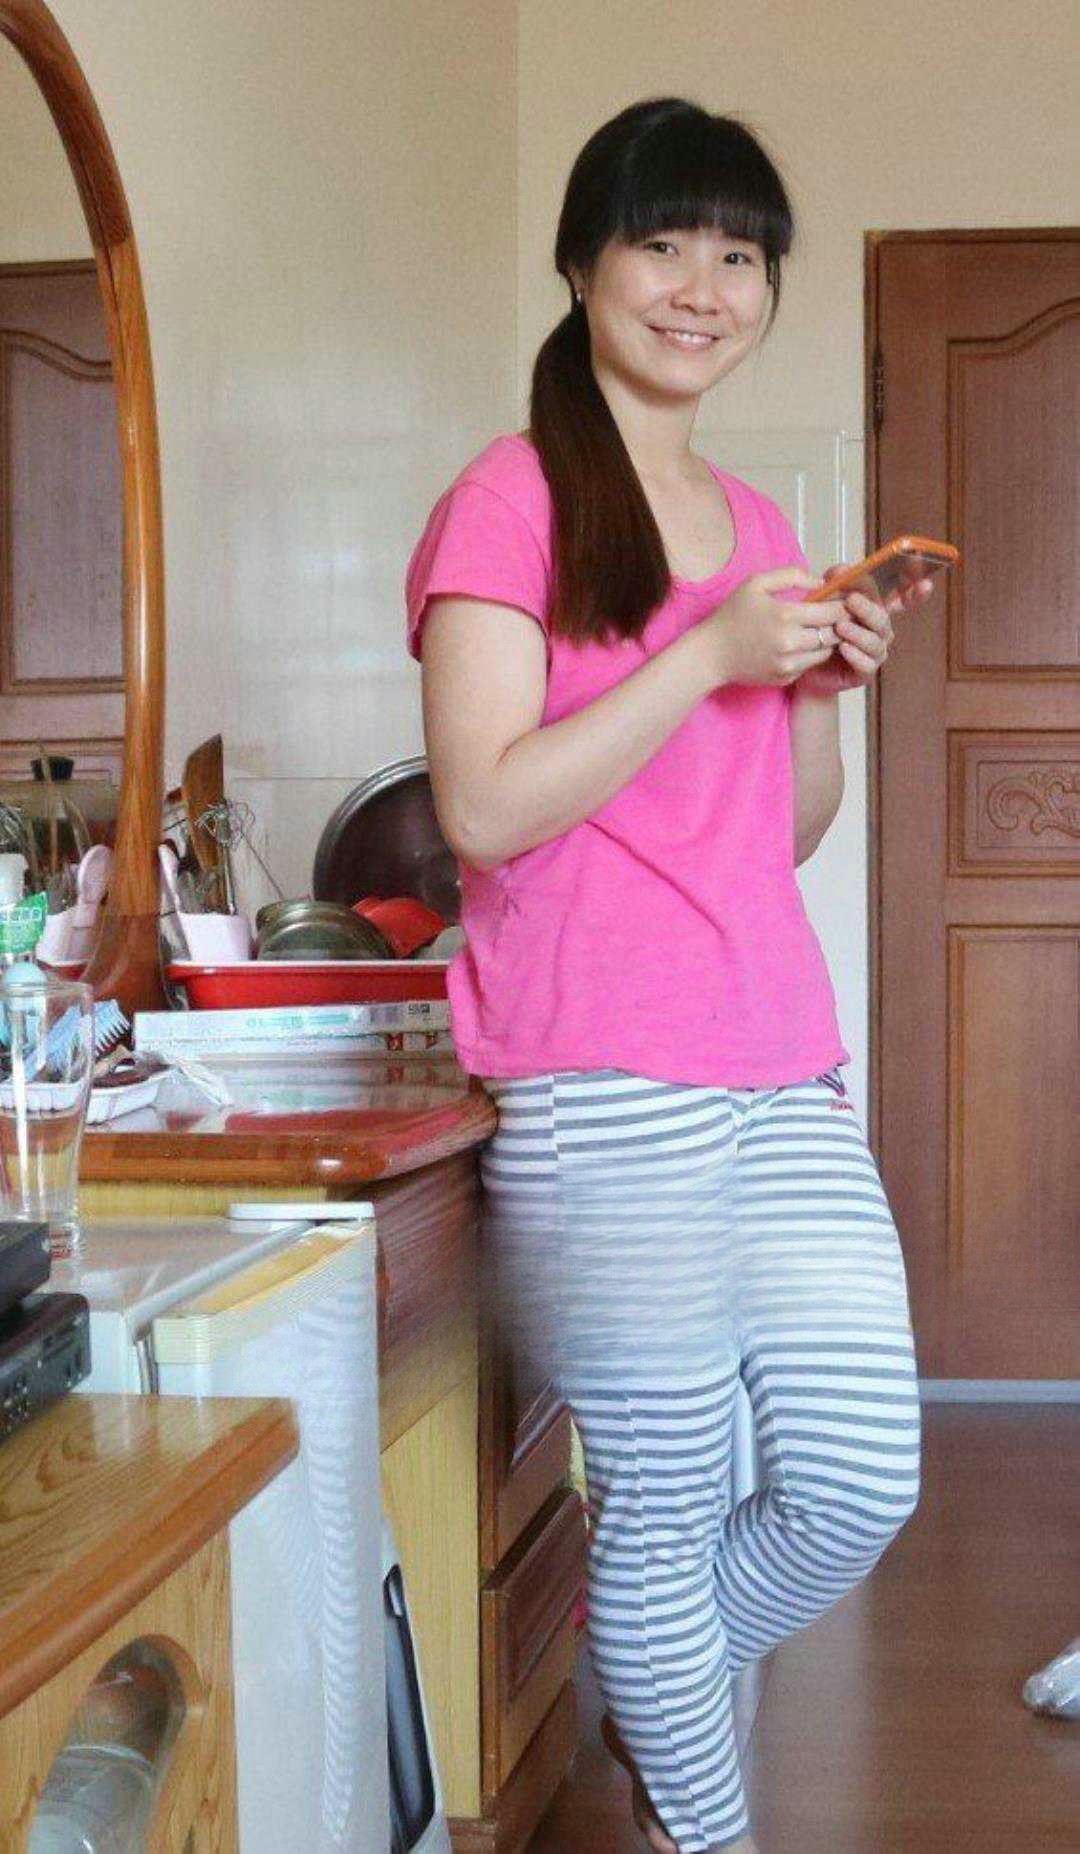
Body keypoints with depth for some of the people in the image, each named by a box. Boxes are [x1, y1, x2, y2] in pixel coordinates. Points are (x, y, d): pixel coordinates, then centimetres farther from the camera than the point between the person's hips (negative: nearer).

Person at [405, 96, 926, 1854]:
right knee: (667, 1504, 3)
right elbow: (484, 809, -13)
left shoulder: (755, 520, 18)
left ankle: (654, 1699, 33)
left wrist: (830, 682, 2)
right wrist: (711, 656, -14)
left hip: (787, 1078, 7)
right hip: (607, 1093, -7)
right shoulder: (510, 500, -3)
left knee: (864, 1482, 6)